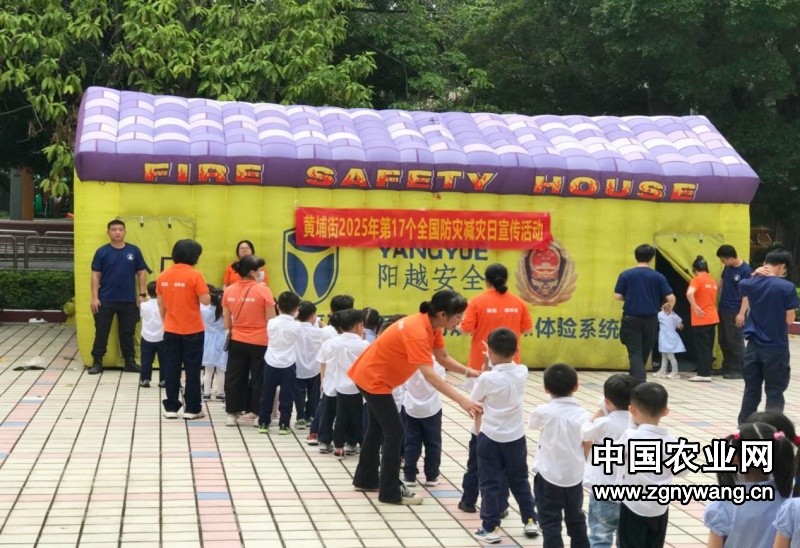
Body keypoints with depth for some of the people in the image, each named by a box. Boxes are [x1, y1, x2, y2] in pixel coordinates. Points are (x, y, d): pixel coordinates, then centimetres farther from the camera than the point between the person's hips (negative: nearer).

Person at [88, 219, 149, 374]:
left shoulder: (134, 251, 2)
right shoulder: (102, 252, -1)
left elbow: (141, 273, 6)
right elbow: (95, 275, 0)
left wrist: (142, 294, -1)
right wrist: (95, 297, -7)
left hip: (129, 301, 1)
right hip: (105, 301, -1)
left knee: (127, 333, 10)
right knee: (101, 332, 4)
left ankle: (130, 362, 19)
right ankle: (97, 363, 12)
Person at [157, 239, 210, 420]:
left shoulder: (163, 276, 2)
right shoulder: (194, 275, -14)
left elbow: (160, 304, 8)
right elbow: (206, 300, -16)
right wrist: (204, 289, 2)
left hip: (171, 330, 4)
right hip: (192, 330, -4)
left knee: (171, 369, 9)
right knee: (192, 370, 4)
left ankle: (171, 408, 13)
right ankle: (192, 409, 8)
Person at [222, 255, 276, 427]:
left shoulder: (229, 291, 1)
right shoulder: (263, 290, -13)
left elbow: (226, 321, 8)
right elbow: (271, 320, -9)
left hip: (237, 342, 4)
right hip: (260, 342, -4)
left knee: (234, 378, 11)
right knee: (258, 379, 7)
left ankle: (232, 413, 14)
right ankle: (258, 415, 11)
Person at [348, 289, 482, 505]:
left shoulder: (431, 325, -6)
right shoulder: (417, 332, -33)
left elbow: (443, 358, 2)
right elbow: (430, 375, -40)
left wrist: (469, 372, -13)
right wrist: (462, 400, -45)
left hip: (371, 375, 10)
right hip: (373, 379, -10)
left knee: (377, 428, 21)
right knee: (394, 431, -6)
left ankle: (365, 479, 36)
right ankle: (391, 492, 3)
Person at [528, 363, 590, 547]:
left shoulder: (543, 411, -12)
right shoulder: (583, 415, -7)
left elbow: (532, 424, 10)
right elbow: (587, 447, -1)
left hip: (549, 477, -3)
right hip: (575, 477, 4)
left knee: (550, 522, 2)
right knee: (575, 518, 22)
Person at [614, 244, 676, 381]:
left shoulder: (626, 275, -5)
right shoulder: (658, 277, -3)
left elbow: (617, 296, -4)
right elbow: (671, 298, -5)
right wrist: (669, 308, 17)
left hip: (631, 319, -1)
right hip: (651, 319, 2)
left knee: (635, 354, -1)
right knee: (644, 353, 18)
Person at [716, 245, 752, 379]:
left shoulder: (746, 270, -15)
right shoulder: (727, 267, 7)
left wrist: (742, 313, -19)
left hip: (735, 312, -8)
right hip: (723, 309, 8)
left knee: (735, 342, -2)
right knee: (723, 341, 12)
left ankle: (739, 370, 5)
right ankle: (727, 367, 23)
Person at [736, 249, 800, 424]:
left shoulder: (750, 284, -2)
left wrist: (755, 275, 9)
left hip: (754, 346, 4)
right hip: (776, 348, -4)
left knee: (751, 389, 15)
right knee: (774, 392, 4)